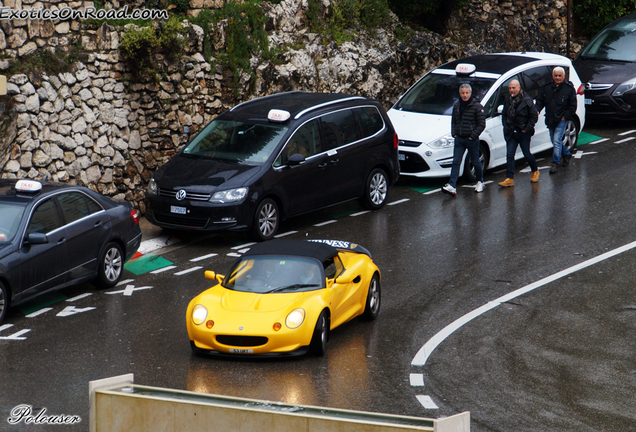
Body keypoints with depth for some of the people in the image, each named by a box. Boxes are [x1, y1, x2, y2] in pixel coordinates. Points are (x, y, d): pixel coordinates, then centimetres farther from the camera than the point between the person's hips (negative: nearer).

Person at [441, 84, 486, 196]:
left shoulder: (477, 106, -8)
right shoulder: (457, 106, 9)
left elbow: (482, 124, -9)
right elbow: (453, 121, 22)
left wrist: (473, 136, -14)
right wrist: (453, 133, 6)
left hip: (472, 140, -5)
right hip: (459, 139, 5)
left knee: (476, 162, 10)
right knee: (456, 162, -5)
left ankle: (480, 182, 30)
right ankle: (452, 186, -14)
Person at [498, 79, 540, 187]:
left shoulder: (527, 100, -11)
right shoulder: (507, 100, 5)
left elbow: (534, 116, -8)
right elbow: (504, 115, 18)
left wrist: (527, 129, -10)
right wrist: (506, 126, 5)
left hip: (523, 133, -4)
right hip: (511, 133, 4)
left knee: (527, 154, 6)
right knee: (509, 155, -4)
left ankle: (535, 171, 33)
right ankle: (509, 179, -4)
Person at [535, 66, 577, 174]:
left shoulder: (569, 88, -5)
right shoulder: (546, 88, 5)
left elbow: (573, 106, -2)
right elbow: (540, 101, 11)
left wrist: (565, 117, -9)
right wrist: (537, 110, -9)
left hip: (562, 120, -5)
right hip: (550, 120, 5)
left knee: (557, 141, -13)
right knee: (555, 141, 15)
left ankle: (555, 163, -7)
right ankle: (567, 154, 39)